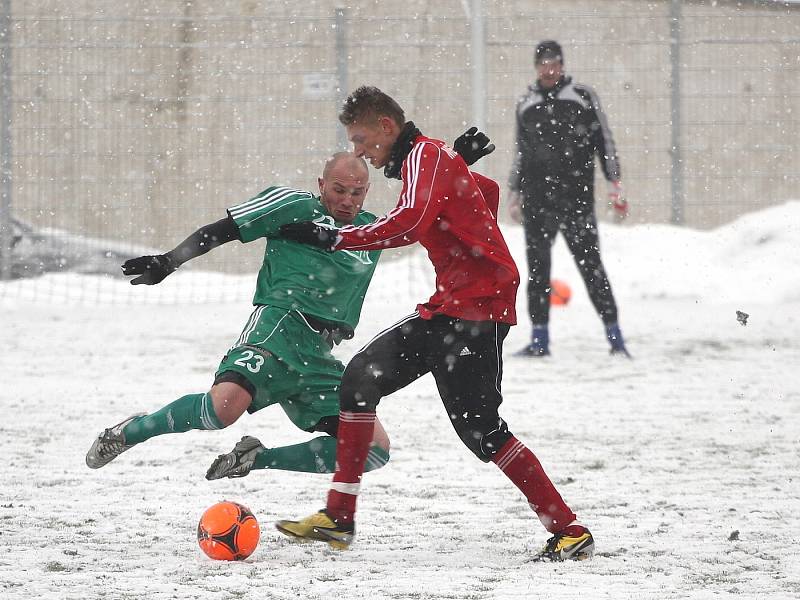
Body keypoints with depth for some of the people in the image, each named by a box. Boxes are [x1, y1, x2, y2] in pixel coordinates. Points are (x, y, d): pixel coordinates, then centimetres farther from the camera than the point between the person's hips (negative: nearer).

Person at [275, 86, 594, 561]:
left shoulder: (425, 155, -10)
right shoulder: (427, 159, 19)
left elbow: (409, 223, -28)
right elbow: (489, 190, 38)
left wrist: (334, 238, -24)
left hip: (477, 306, -10)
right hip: (447, 307, 10)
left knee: (480, 429, -13)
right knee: (363, 375, 3)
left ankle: (571, 532, -7)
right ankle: (338, 519, 4)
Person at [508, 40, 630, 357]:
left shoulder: (583, 97, 5)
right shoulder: (526, 104, 15)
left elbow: (604, 140, 5)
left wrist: (614, 182, -2)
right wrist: (514, 193, 20)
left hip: (577, 196, -3)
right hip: (536, 197, 3)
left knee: (590, 264, -6)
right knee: (537, 268, 3)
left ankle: (614, 336, -4)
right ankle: (539, 339, 8)